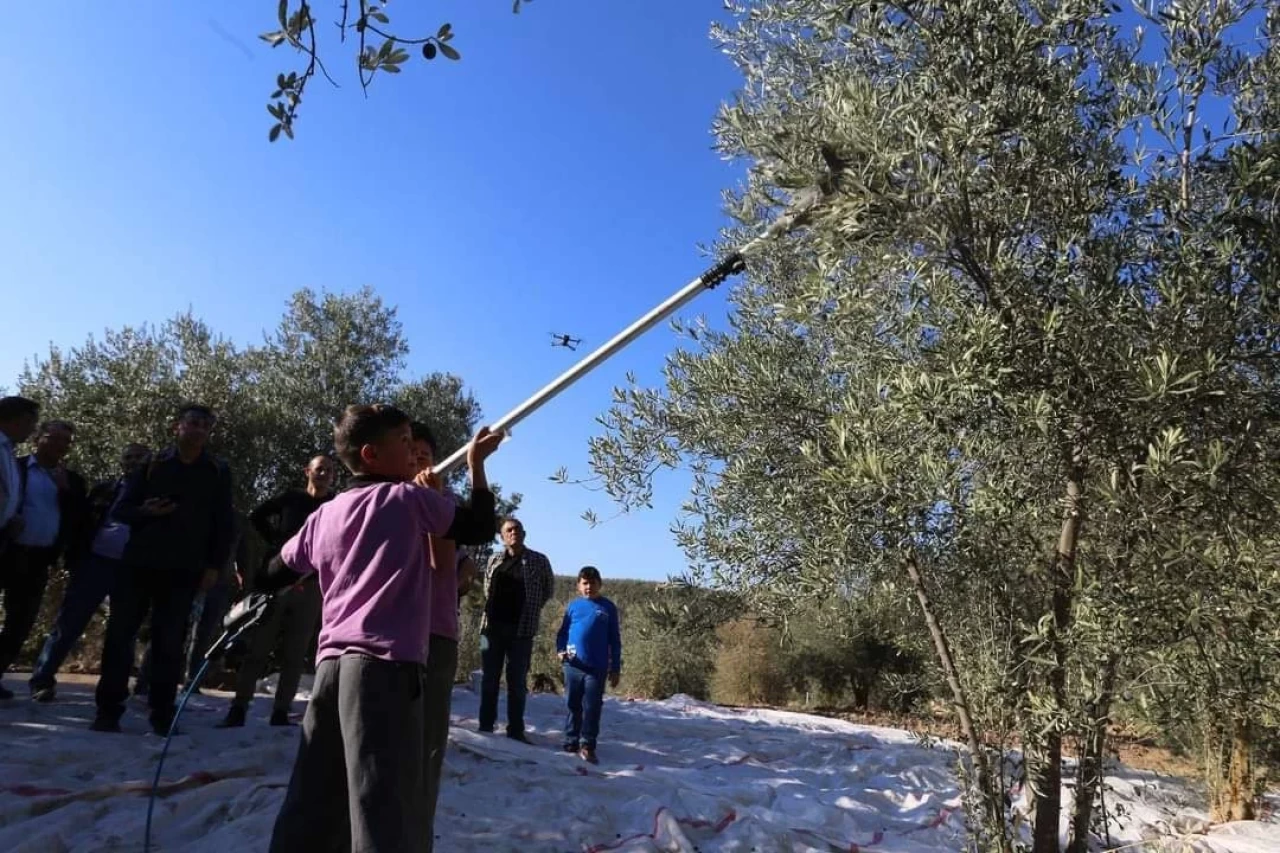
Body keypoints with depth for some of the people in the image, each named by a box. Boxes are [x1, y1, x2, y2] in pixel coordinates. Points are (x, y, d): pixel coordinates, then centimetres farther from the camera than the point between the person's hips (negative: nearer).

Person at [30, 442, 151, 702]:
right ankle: (43, 680, 10)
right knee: (68, 624, 1)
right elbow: (83, 523, 11)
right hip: (95, 561, 1)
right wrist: (74, 558, 0)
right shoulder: (104, 489, 12)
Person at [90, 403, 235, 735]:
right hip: (139, 563, 1)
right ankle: (108, 710, 12)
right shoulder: (152, 464, 7)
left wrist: (215, 565, -3)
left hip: (183, 569, -1)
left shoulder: (218, 472, 5)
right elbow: (120, 510, 8)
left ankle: (162, 714, 7)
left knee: (169, 642, 1)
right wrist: (145, 512, -14)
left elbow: (223, 522, 4)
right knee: (120, 634, 2)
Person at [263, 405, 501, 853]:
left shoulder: (324, 515, 15)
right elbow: (480, 529, 6)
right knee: (388, 808, -9)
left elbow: (273, 577, 24)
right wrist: (477, 465, 15)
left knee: (313, 804, 13)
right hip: (387, 664, -7)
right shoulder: (411, 497, -1)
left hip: (331, 663, 7)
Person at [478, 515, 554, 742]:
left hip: (522, 628, -2)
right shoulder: (494, 560, 9)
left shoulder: (538, 560, 2)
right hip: (492, 626, 2)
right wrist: (494, 609, 11)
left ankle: (516, 730, 7)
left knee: (517, 681, 0)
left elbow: (549, 589, 13)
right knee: (489, 679, 5)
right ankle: (485, 726, 13)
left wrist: (531, 610, 7)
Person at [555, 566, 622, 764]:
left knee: (592, 707, -2)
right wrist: (560, 650, -8)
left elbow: (615, 640, 6)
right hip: (574, 665, 2)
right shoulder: (573, 606, 6)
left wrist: (616, 668, 4)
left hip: (597, 667, -2)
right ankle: (571, 742, 22)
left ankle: (587, 745, 6)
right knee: (573, 706, 11)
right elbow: (562, 632, 12)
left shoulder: (608, 607, 3)